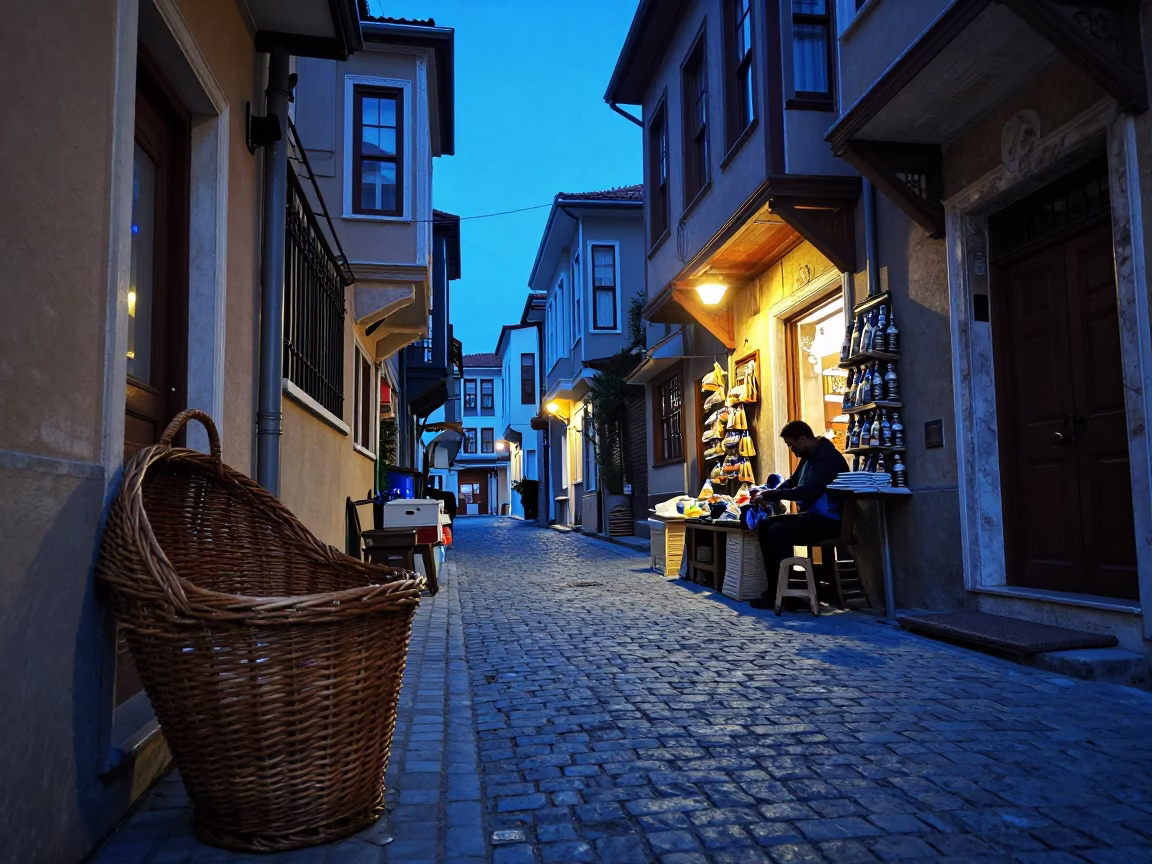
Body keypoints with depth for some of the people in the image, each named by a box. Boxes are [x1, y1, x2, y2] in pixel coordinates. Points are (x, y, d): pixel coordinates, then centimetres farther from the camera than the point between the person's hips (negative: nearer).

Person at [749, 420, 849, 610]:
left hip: (828, 520, -10)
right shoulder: (809, 456, 13)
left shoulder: (827, 457, -18)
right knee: (765, 525, -2)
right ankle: (775, 586, -3)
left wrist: (771, 495, -23)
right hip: (812, 515, 10)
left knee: (778, 531, -26)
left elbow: (807, 491, -29)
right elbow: (793, 481, 23)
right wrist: (770, 492, 4)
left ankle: (779, 593, -17)